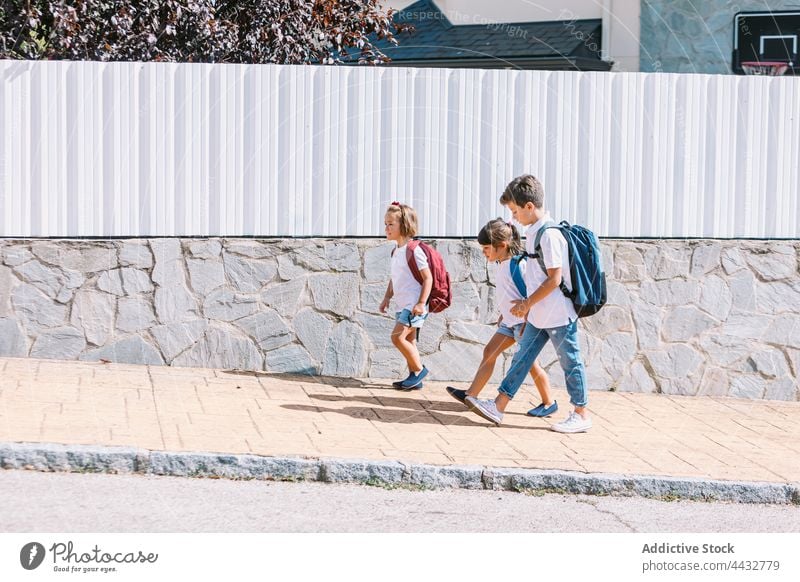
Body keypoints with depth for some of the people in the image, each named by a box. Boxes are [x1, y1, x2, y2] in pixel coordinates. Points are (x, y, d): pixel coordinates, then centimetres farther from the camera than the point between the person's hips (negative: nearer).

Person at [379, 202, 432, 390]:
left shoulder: (413, 250, -15)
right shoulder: (396, 251, 13)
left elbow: (428, 278, -16)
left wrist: (421, 303, -20)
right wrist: (387, 298, 16)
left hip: (414, 304, -9)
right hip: (403, 304, 9)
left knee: (398, 336, -14)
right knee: (409, 340, 10)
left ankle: (419, 369, -1)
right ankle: (414, 379, 15)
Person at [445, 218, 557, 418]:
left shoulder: (518, 264, -20)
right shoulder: (503, 264, 8)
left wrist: (527, 323, -21)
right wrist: (502, 316, 23)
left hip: (523, 321, -10)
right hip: (510, 321, 10)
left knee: (529, 361, -3)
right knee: (490, 351, 6)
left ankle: (549, 403, 10)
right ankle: (471, 394, 7)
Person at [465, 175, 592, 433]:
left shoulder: (549, 235, -20)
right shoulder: (533, 233, 9)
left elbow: (554, 279, -22)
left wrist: (528, 303, -14)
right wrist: (528, 304, 16)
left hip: (559, 314, -9)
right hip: (539, 315, 9)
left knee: (570, 362, 2)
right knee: (522, 357, 9)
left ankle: (581, 415, 12)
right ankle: (498, 407, 11)